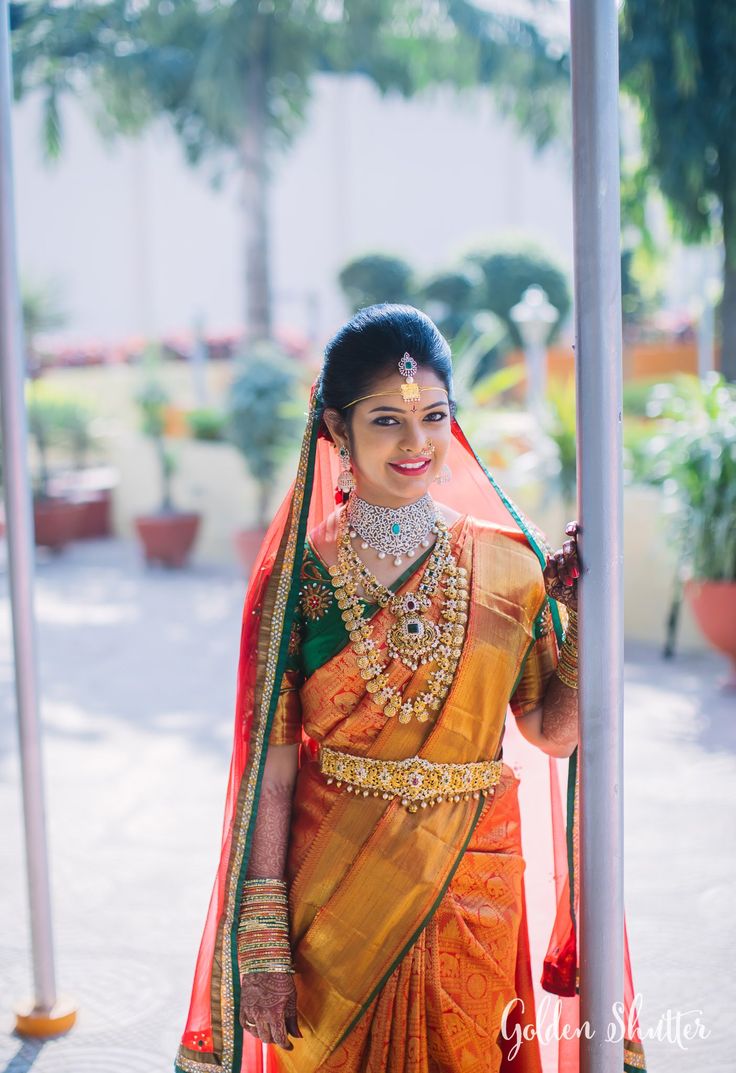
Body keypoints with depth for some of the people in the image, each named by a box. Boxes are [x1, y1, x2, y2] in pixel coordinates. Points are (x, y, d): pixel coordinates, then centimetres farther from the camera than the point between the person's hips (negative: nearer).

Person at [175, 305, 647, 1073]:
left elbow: (556, 732, 0)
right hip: (336, 888, -1)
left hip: (474, 888, 2)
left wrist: (589, 611, -10)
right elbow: (271, 771, -6)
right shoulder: (300, 575, -6)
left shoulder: (506, 565, -2)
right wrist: (262, 942, -8)